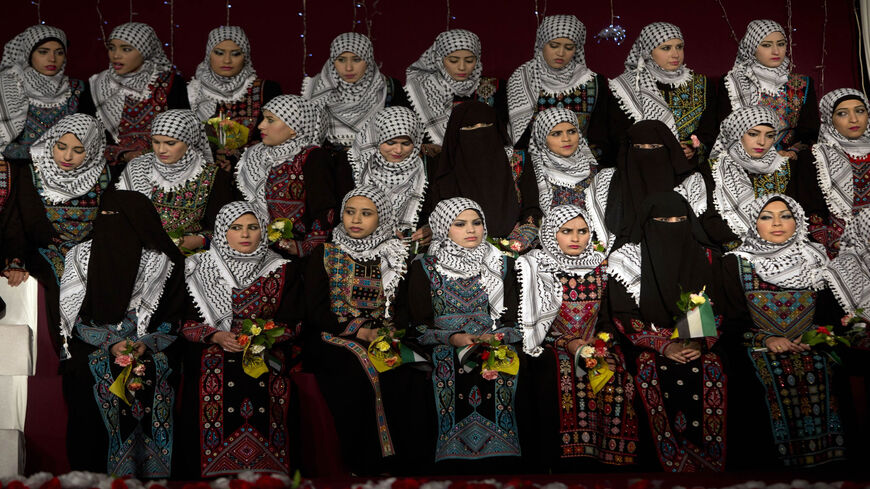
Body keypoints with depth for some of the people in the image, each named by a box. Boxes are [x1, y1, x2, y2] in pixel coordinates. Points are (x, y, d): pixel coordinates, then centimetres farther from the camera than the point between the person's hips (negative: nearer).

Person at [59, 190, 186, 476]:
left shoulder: (162, 261, 3)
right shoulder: (81, 255, 7)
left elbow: (171, 319, 4)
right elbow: (76, 316, 4)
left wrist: (147, 344, -12)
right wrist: (111, 343, -9)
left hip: (150, 349, -1)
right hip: (92, 346, 1)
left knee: (152, 377, -20)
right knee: (90, 373, -19)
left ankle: (150, 475, -7)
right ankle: (94, 473, -6)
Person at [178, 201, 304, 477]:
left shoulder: (283, 270, 8)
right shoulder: (201, 269, 8)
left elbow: (292, 323, 6)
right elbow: (187, 322, 7)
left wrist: (264, 337, -11)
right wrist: (217, 336, -10)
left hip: (268, 353, 0)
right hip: (214, 351, 0)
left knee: (262, 394, -20)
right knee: (215, 392, -20)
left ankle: (265, 472, -7)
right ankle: (218, 472, -6)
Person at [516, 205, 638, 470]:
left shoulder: (601, 265, 10)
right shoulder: (535, 268, 2)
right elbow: (531, 320, -2)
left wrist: (602, 339, -4)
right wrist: (567, 344, -11)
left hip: (597, 342, 3)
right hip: (551, 346, -2)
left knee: (616, 377, -21)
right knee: (561, 378, -26)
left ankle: (610, 452, -6)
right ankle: (563, 461, -13)